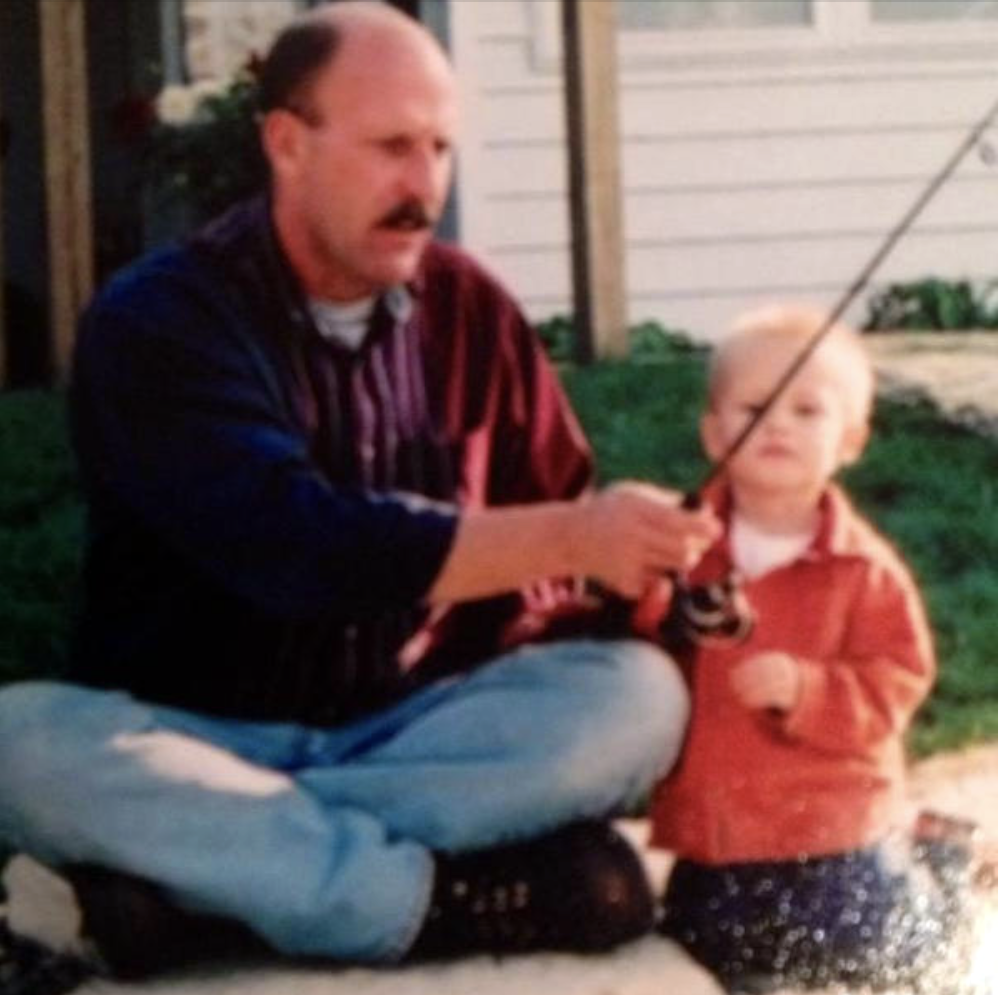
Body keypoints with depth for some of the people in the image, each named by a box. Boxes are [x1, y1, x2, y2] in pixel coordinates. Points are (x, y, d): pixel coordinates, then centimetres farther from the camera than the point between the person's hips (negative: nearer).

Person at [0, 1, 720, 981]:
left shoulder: (470, 308, 4)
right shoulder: (158, 320, -12)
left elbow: (555, 515, 9)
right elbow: (296, 546, -25)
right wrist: (568, 536, -30)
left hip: (411, 730, 4)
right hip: (198, 742, -4)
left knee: (638, 692, -23)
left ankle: (194, 860, -29)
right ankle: (454, 895, -31)